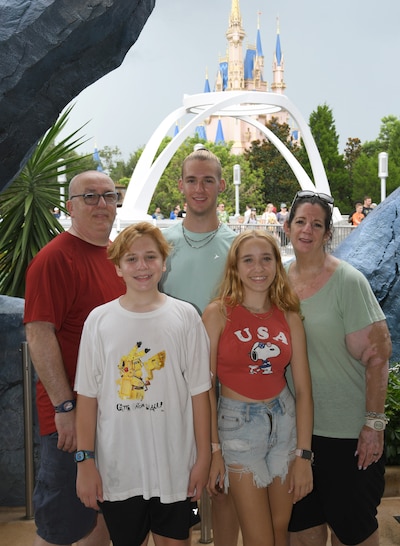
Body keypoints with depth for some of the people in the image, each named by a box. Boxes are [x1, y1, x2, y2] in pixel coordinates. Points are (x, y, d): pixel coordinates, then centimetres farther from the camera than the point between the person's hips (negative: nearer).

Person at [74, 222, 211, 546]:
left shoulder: (185, 316, -4)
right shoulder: (99, 320, -3)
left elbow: (199, 392, -2)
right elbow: (88, 395, -1)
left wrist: (204, 457, -1)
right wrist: (85, 460, -1)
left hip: (175, 466, 0)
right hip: (117, 469, 1)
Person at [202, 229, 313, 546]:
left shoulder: (289, 317, 0)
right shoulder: (218, 313, -10)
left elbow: (303, 388, 0)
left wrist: (304, 454, -4)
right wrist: (213, 450, -9)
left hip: (285, 420, 3)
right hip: (237, 424, -3)